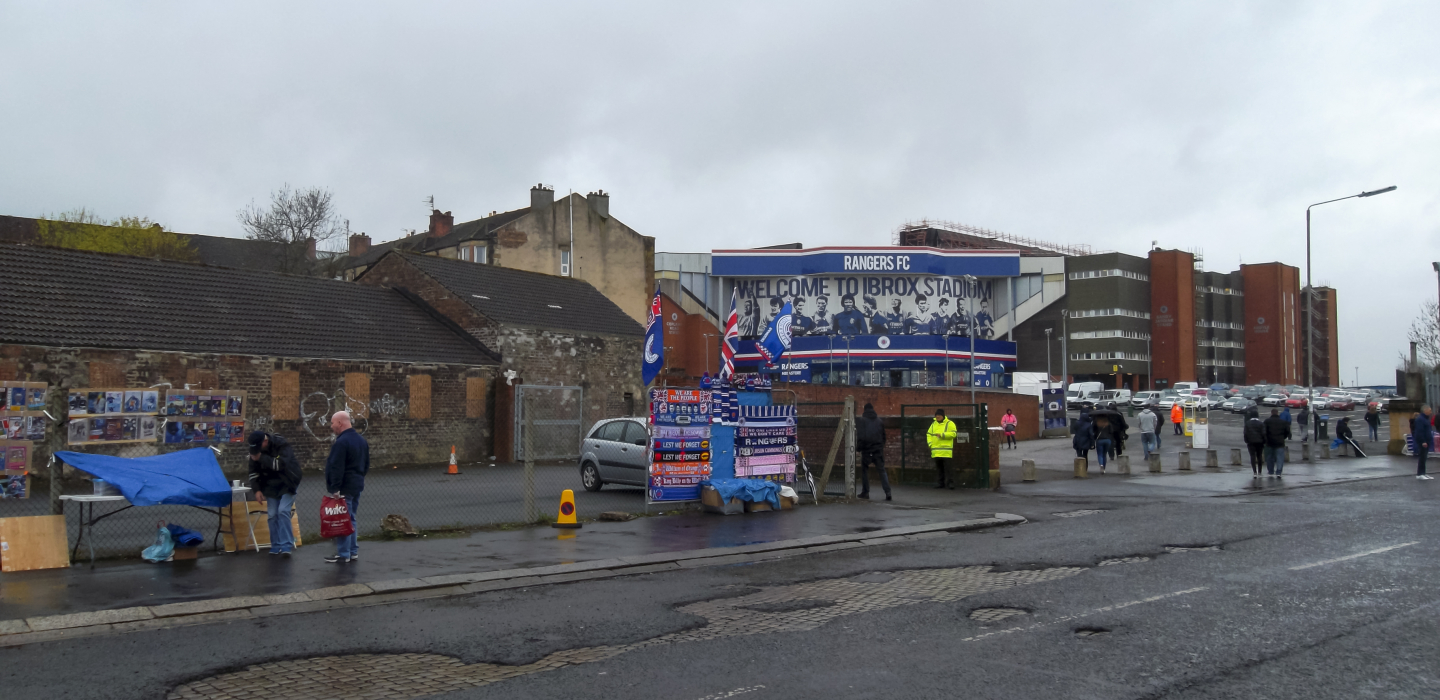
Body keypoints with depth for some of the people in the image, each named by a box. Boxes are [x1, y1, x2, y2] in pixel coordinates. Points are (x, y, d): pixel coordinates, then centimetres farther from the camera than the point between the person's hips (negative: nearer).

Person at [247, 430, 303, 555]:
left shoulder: (282, 445, -23)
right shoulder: (255, 450, -7)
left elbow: (280, 464, -36)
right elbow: (253, 471, 0)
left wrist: (261, 458, -31)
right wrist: (257, 489, -9)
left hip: (287, 483, -5)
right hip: (271, 485, 5)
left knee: (283, 511, -17)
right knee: (272, 515, 1)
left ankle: (286, 546, -15)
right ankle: (276, 546, 11)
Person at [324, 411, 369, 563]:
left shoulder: (341, 442, -18)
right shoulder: (361, 440, 13)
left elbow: (336, 468, -23)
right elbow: (366, 464, 20)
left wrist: (335, 488, -22)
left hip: (344, 488, -10)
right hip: (357, 485, 10)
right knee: (351, 519, 16)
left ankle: (343, 555, -3)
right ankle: (353, 551, 20)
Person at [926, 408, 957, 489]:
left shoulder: (949, 423, -2)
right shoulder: (933, 424, 17)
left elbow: (953, 434, -12)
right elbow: (928, 434, 19)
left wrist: (942, 435, -17)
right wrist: (930, 443, 3)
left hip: (946, 451, -6)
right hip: (936, 452, 6)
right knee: (939, 467, 10)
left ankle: (951, 482, -1)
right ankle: (941, 483, 17)